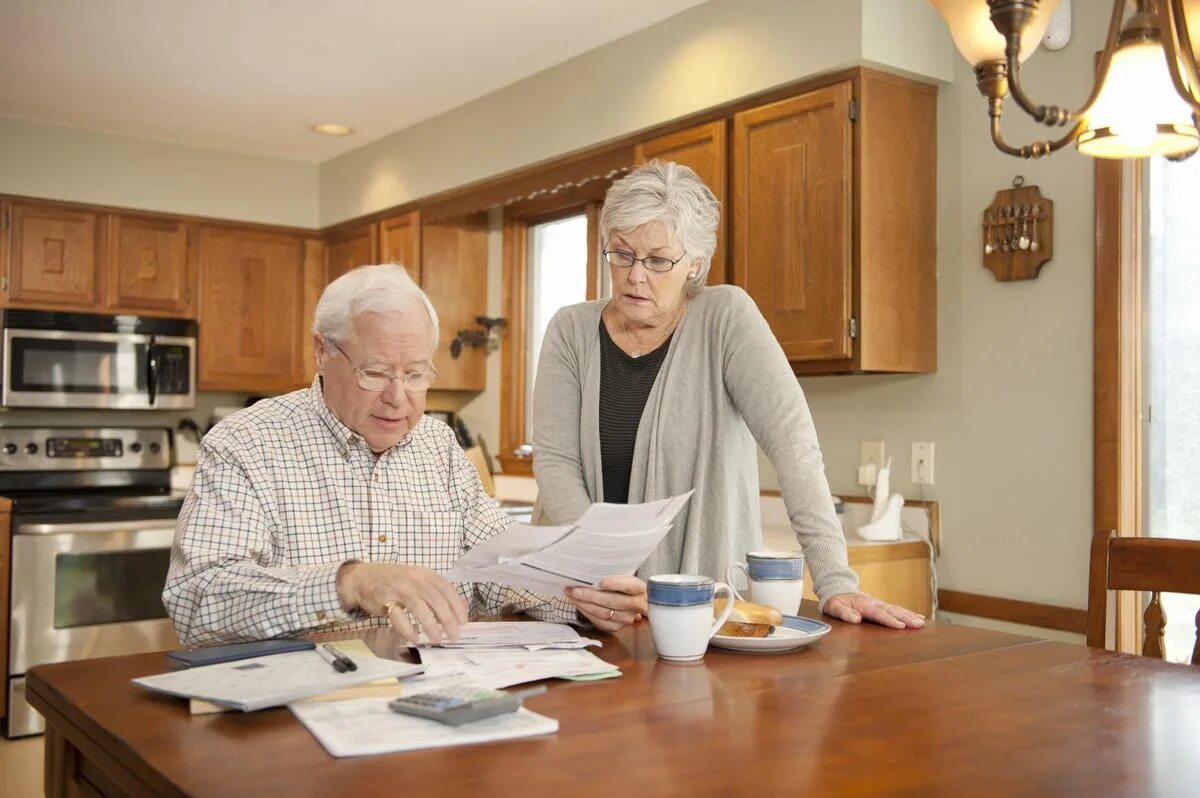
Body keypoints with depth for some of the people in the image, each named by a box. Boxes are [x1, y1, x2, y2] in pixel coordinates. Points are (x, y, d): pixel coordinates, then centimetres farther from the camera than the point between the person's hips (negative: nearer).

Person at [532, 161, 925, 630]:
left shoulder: (726, 317, -5)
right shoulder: (571, 331, 2)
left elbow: (793, 440, -14)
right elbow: (554, 460, -5)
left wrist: (834, 581, -23)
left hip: (704, 595, -1)